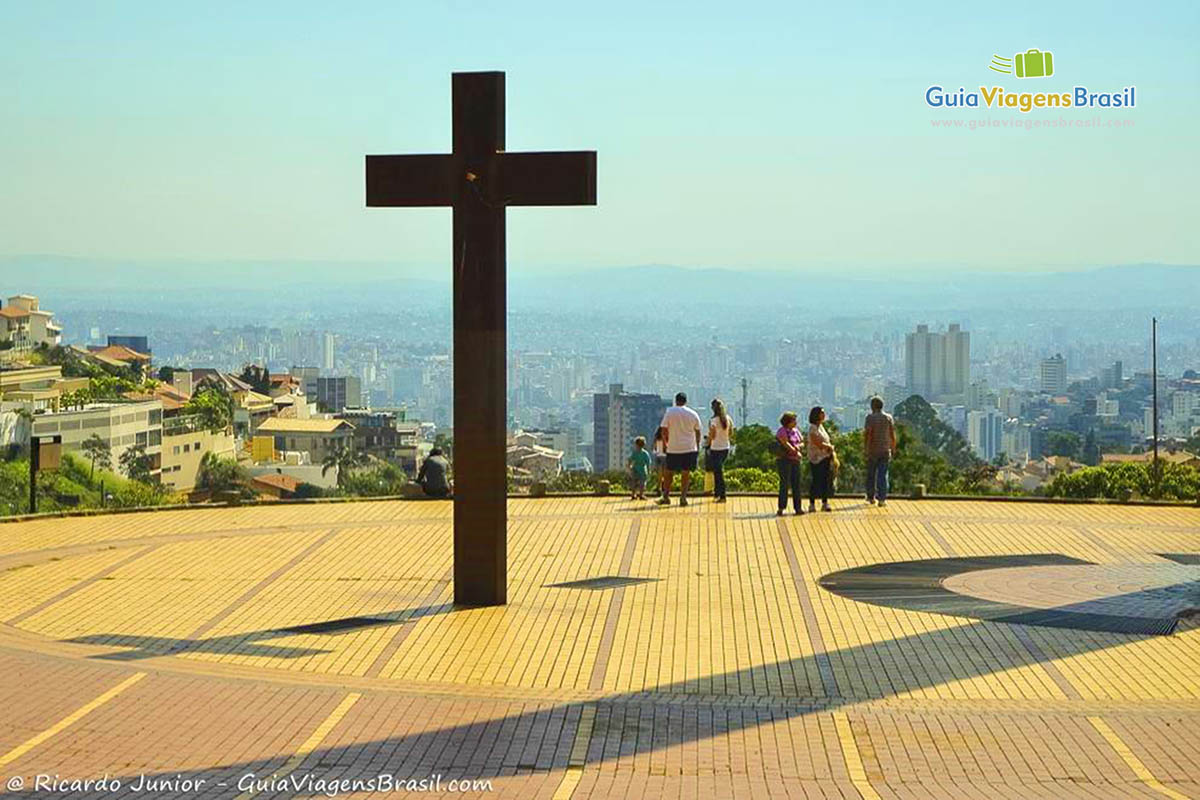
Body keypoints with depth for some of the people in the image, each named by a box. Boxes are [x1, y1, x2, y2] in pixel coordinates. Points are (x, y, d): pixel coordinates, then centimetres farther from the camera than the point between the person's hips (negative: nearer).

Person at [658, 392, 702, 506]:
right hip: (689, 448, 1)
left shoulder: (670, 412, -3)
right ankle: (683, 498, 2)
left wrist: (666, 442, 10)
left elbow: (664, 431, -5)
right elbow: (698, 432, 9)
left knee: (668, 473, 10)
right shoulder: (693, 414, 3)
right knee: (686, 473, 6)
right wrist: (697, 447, 18)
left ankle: (666, 496, 10)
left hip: (673, 448, -1)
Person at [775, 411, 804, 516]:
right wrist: (795, 452, -6)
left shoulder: (795, 431, 16)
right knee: (784, 484, -9)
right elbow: (785, 443, -14)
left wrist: (797, 447, -5)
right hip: (784, 460, -7)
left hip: (795, 461, 7)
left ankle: (798, 508, 7)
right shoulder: (782, 431, -7)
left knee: (796, 484, 5)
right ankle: (781, 509, -7)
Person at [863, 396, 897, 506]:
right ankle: (882, 499, -5)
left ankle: (871, 497, 22)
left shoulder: (870, 417, -8)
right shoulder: (889, 417, 3)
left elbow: (867, 434, -14)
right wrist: (893, 448, 15)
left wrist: (865, 447, -9)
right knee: (883, 475, 2)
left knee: (871, 475, 12)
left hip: (873, 451, -2)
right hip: (885, 450, 2)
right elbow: (893, 435, 4)